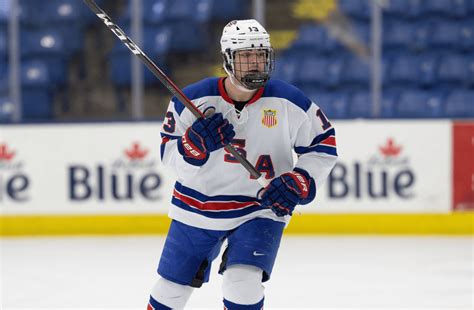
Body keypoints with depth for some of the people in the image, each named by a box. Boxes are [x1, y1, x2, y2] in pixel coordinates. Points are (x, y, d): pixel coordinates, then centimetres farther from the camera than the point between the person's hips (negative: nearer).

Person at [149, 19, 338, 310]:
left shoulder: (289, 102, -14)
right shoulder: (193, 100, -14)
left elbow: (324, 146, -3)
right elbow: (170, 155, -8)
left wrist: (298, 184, -18)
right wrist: (195, 142, -29)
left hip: (261, 210, -2)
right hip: (198, 207, 2)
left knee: (242, 283, -23)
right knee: (173, 287, 14)